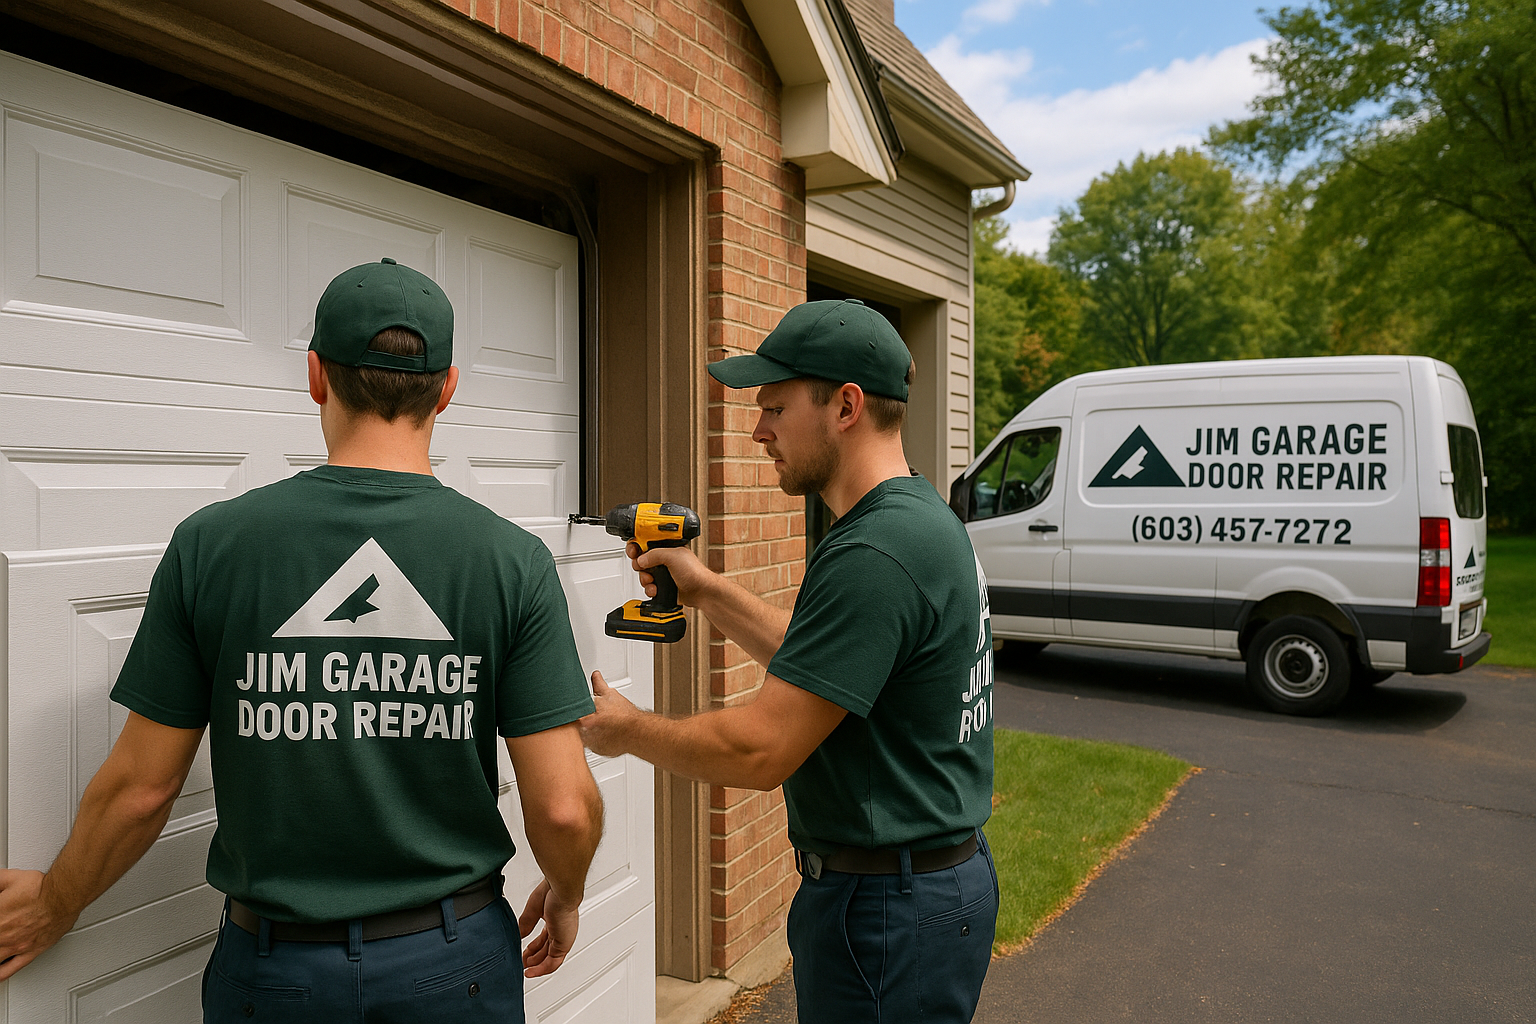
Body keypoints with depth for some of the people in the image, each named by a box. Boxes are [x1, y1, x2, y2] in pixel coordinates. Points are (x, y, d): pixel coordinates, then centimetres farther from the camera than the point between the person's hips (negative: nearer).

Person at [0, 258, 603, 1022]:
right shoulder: (513, 558, -14)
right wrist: (565, 897, 7)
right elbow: (563, 808, -14)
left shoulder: (210, 543, -12)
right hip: (454, 958, 0)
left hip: (276, 963, 1)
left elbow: (140, 787, -5)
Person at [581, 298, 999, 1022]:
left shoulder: (875, 554, -26)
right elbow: (808, 663, 16)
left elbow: (759, 751, -25)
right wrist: (705, 590, 10)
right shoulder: (924, 516, 7)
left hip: (887, 911, -10)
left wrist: (625, 729, -9)